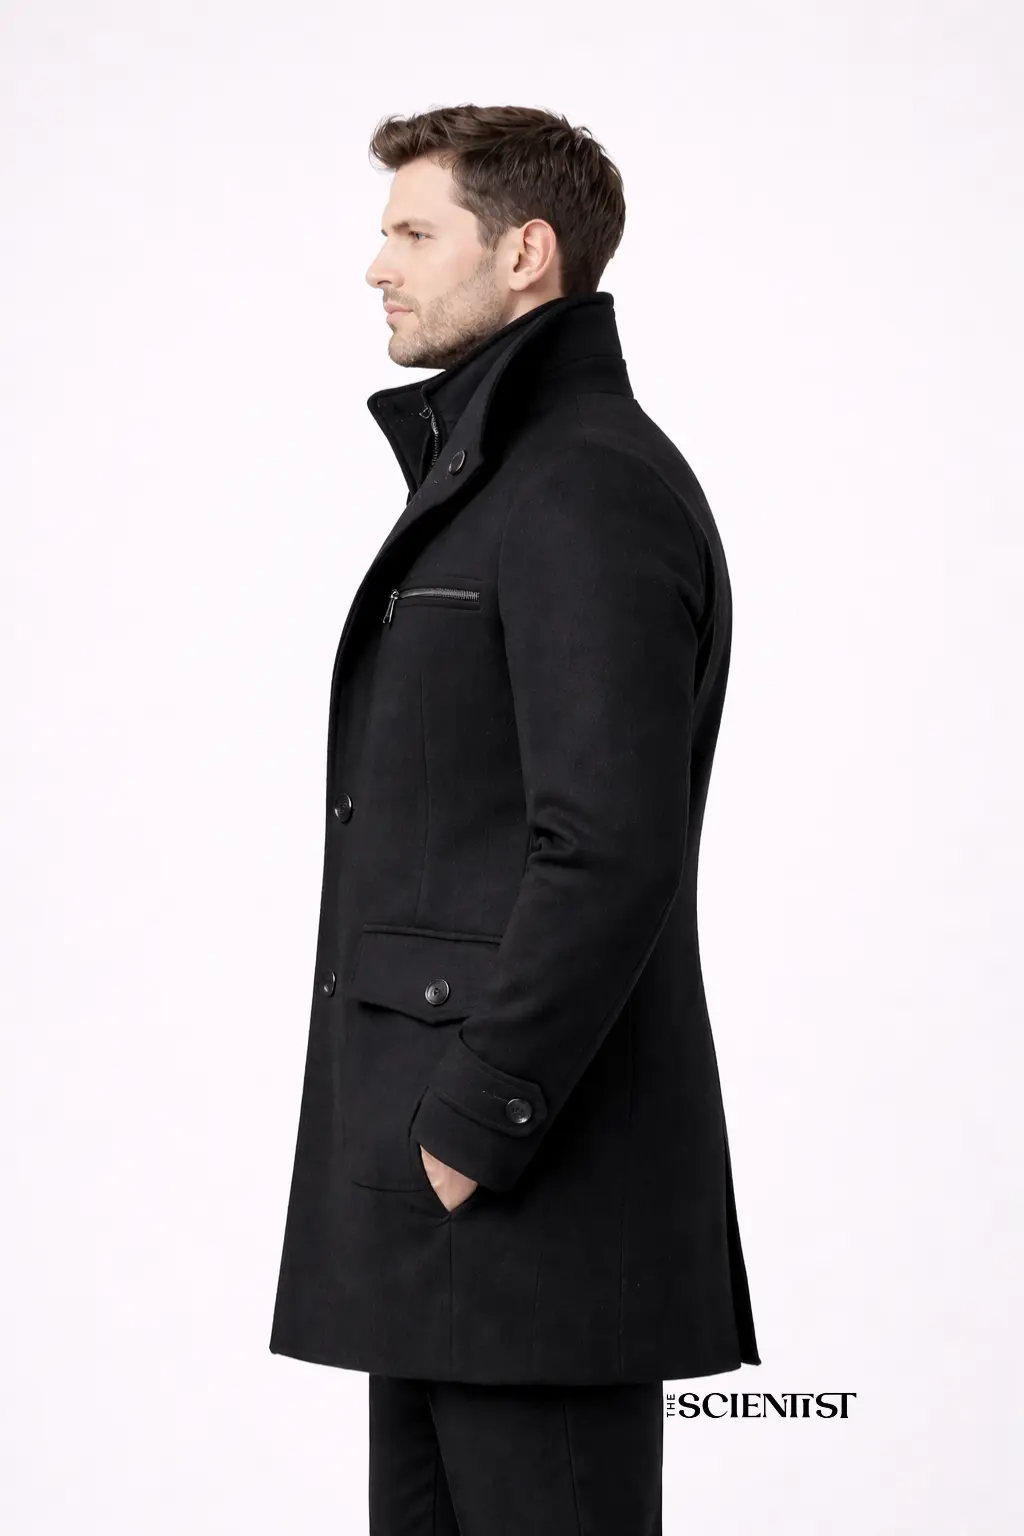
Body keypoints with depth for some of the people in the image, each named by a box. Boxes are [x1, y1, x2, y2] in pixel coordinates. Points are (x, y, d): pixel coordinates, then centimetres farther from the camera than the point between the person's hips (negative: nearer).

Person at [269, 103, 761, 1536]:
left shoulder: (589, 487, -14)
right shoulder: (491, 470, 20)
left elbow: (611, 850, -23)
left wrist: (476, 1122, -20)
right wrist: (432, 1120, 17)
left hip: (535, 1187, -10)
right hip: (445, 1181, 10)